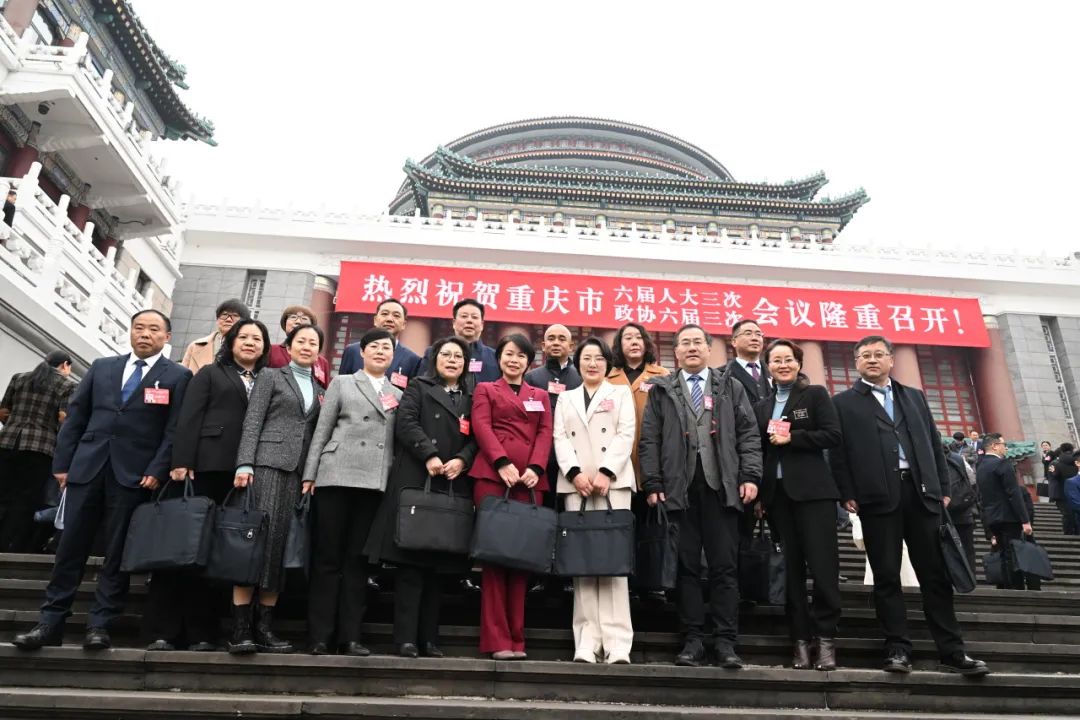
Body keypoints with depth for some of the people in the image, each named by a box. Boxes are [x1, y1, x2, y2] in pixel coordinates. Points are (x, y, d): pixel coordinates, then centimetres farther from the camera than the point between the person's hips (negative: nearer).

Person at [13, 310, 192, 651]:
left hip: (134, 474, -3)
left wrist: (157, 471, -12)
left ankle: (99, 624, 10)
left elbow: (174, 430, -4)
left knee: (117, 553, 2)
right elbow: (75, 416, 12)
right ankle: (50, 622, 15)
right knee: (70, 547, 6)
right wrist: (62, 462, 5)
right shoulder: (102, 367, 14)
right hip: (87, 467, 3)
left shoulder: (178, 376, 2)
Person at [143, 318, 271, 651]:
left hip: (245, 475, 2)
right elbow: (189, 419, 2)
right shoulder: (210, 373, 12)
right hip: (207, 468, -2)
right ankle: (163, 630, 7)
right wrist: (181, 462, -10)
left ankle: (200, 632, 10)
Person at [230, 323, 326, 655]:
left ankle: (264, 627, 4)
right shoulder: (270, 376, 9)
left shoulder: (320, 389, 20)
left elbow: (318, 434, 15)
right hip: (268, 464, -4)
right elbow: (252, 422, -1)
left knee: (282, 543, 0)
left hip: (301, 471, 4)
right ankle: (241, 627, -6)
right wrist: (244, 463, -12)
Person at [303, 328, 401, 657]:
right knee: (327, 556, 1)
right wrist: (310, 474, -1)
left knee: (358, 559, 4)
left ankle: (350, 635, 9)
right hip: (337, 477, -2)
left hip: (376, 483, 2)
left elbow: (399, 440, 13)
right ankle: (320, 635, 7)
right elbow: (322, 430, 6)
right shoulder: (342, 383, 12)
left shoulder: (398, 395, 17)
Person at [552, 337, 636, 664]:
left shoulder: (621, 393, 15)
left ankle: (617, 642, -8)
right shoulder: (565, 398, 21)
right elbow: (560, 439, 8)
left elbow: (626, 435, 2)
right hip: (575, 484, 2)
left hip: (614, 482, -2)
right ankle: (587, 640, -1)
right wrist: (575, 473, -8)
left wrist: (605, 473, -11)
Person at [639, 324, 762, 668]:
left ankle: (725, 641, 9)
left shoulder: (731, 387, 13)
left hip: (721, 488, 0)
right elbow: (649, 441, 6)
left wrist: (750, 476, -4)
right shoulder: (661, 390, 11)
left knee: (725, 566, 2)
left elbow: (748, 434, 7)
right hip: (679, 489, 0)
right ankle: (693, 639, 12)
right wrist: (653, 484, -3)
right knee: (687, 566, 4)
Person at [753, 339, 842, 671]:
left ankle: (825, 638, 4)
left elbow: (833, 435, -6)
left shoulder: (815, 394, 4)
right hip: (777, 492, 4)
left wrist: (791, 438, -13)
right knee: (790, 568, 5)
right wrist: (757, 493, 5)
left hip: (812, 490, -4)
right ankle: (801, 639, 11)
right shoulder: (761, 406, 15)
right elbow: (757, 450, 13)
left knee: (822, 564, -6)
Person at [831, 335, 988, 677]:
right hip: (877, 497, -3)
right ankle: (897, 648, 8)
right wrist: (848, 494, -7)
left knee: (935, 574, 6)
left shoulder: (914, 396, 19)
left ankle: (952, 651, 12)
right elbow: (838, 452, 1)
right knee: (886, 576, 1)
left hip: (920, 493, 3)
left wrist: (942, 487, 8)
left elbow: (934, 443, 16)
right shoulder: (844, 402, 7)